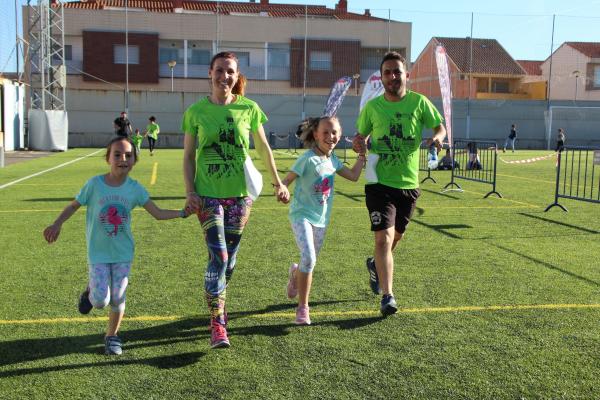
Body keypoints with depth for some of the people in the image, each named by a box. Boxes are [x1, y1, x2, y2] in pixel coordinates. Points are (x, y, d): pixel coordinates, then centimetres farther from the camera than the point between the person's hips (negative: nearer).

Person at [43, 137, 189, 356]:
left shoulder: (135, 188, -6)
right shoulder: (95, 184, -11)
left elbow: (158, 213, -4)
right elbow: (74, 205, 1)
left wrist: (183, 212, -17)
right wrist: (57, 224, -14)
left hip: (123, 253, 2)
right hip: (98, 253, -2)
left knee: (118, 298, 4)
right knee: (101, 300, -9)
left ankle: (112, 336, 27)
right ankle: (91, 291, 28)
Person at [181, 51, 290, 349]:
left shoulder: (248, 108, 0)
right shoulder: (196, 111, -1)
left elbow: (263, 148, 11)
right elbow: (188, 156, 3)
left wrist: (277, 182, 13)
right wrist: (190, 191, -7)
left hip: (240, 193, 2)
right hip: (208, 194, -2)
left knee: (229, 257, 10)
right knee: (218, 256, -11)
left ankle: (216, 303, 35)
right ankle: (218, 323, -4)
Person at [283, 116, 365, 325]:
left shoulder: (333, 160, 6)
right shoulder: (308, 158, -14)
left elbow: (353, 176, 16)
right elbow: (287, 179, -15)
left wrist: (362, 155, 15)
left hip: (321, 219, 6)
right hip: (302, 215, -6)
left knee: (310, 261, 14)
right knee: (308, 258, -22)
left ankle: (295, 274, 52)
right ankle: (303, 308, -9)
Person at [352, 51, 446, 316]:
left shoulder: (419, 102, -1)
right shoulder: (372, 106, 0)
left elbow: (440, 127, 7)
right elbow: (362, 135, 12)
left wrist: (437, 138, -16)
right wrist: (359, 143, -11)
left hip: (409, 183, 2)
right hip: (380, 183, -2)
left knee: (397, 235, 18)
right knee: (384, 237, -13)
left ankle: (376, 264, 49)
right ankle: (388, 297, -7)